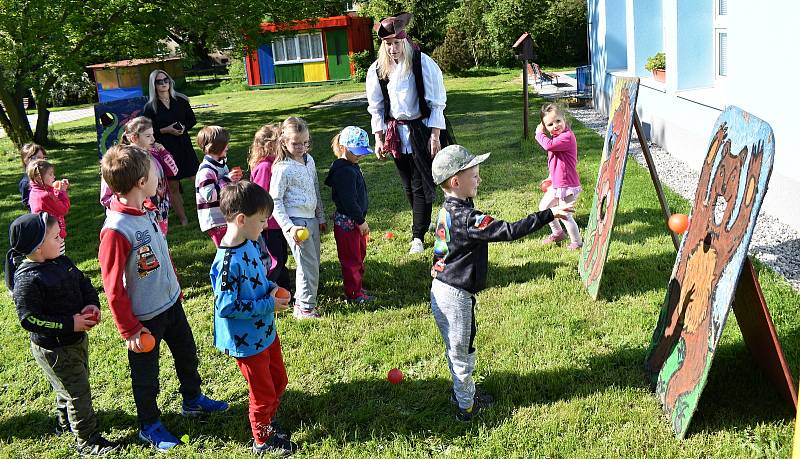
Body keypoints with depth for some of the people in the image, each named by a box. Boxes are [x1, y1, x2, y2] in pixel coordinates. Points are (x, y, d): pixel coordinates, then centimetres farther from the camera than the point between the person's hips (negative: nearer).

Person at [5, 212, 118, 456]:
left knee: (70, 386, 27)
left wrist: (92, 304, -11)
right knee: (78, 392, 1)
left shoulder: (62, 262, -1)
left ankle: (65, 421, 51)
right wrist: (70, 324, -28)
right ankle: (87, 440, 17)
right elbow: (29, 319, -28)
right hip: (52, 349, -8)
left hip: (76, 338, 9)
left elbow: (84, 284, 9)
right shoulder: (28, 280, -27)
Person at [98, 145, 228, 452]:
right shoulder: (116, 230, -29)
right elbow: (113, 289, -23)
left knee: (187, 353, 25)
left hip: (171, 302, 8)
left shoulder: (146, 211, -4)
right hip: (145, 317, -8)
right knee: (145, 374, 13)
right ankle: (149, 426, 36)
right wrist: (130, 330, -17)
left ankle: (193, 400, 50)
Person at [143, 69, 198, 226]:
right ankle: (183, 219, 13)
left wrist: (184, 127, -7)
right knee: (173, 187, 3)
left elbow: (192, 119, 12)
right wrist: (165, 130, -14)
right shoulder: (150, 107, -1)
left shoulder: (181, 101, 4)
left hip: (184, 146, 1)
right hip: (165, 149, -1)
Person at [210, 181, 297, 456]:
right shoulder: (228, 262, -30)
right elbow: (226, 307, -28)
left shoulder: (250, 244, -3)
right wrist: (268, 305, -23)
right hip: (246, 340, -8)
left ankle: (267, 421, 46)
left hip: (265, 330, 8)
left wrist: (272, 288, -5)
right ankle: (262, 440, 33)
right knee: (264, 392, 11)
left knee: (278, 381, 23)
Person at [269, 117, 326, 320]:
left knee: (313, 263, 13)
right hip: (296, 221, -8)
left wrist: (321, 217, 20)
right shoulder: (283, 169, -14)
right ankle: (304, 307, 4)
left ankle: (301, 301, 27)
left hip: (311, 219, 8)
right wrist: (289, 227, -20)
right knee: (309, 264, -7)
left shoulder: (309, 160, 9)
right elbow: (275, 201, -14)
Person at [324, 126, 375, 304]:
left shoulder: (351, 167, 10)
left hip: (355, 219, 10)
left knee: (360, 255, 20)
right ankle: (353, 294, 12)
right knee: (352, 259, 2)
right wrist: (361, 221, -18)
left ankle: (358, 287, 32)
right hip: (347, 222, -10)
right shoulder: (345, 171, -23)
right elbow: (349, 201, -25)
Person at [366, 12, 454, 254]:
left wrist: (435, 136, -11)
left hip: (422, 131, -3)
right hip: (396, 133, 3)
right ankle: (423, 224, 26)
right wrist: (379, 139, 4)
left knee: (421, 186, -1)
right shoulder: (377, 70, 1)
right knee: (408, 186, 9)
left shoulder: (422, 63, -10)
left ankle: (418, 236, 8)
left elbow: (437, 103, -7)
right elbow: (376, 107, 9)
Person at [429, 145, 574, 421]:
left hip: (440, 290, 9)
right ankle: (467, 406, 26)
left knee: (455, 348, 24)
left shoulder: (447, 209, 4)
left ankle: (462, 392, 42)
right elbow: (508, 231, -31)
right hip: (456, 296, -9)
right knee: (462, 351, 9)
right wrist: (548, 215, -28)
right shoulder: (466, 217, -26)